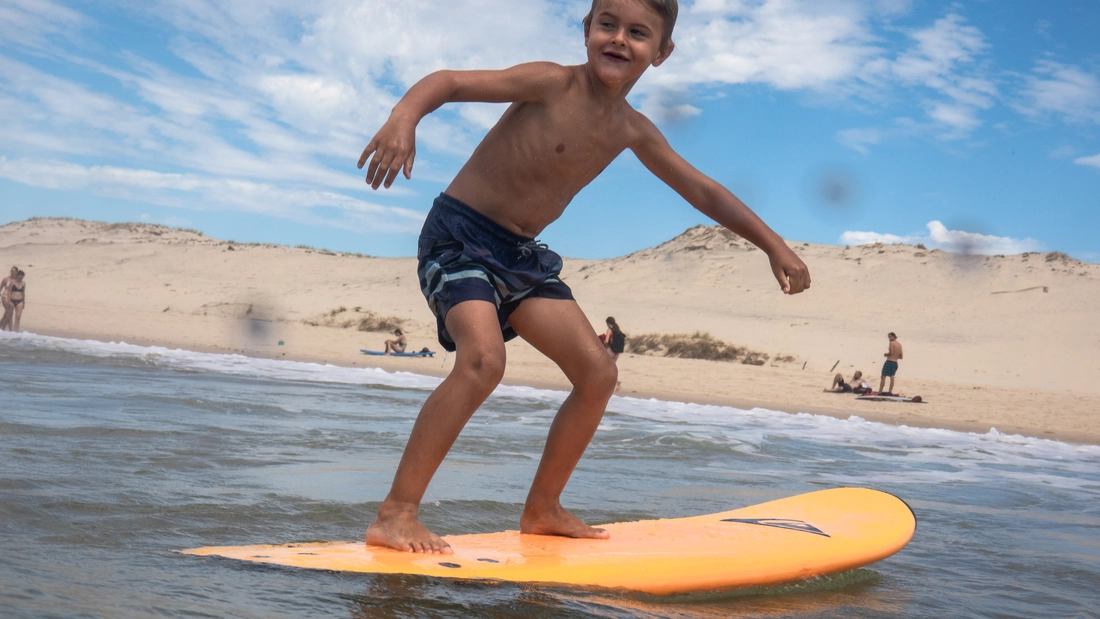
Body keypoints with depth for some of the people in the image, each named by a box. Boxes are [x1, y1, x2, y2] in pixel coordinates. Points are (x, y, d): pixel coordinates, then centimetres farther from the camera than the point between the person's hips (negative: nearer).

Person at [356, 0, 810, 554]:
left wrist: (773, 245, 15)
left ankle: (542, 510, 17)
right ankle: (396, 514, -23)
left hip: (523, 256, 7)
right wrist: (404, 116, -44)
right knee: (483, 359, -30)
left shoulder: (632, 131, 4)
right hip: (459, 235, -7)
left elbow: (703, 192, 15)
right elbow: (448, 81, -23)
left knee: (598, 373, 2)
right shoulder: (551, 84, -15)